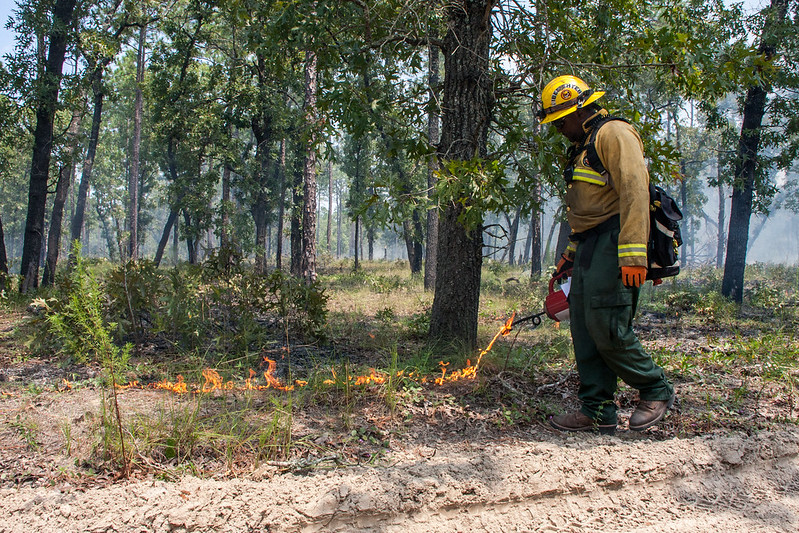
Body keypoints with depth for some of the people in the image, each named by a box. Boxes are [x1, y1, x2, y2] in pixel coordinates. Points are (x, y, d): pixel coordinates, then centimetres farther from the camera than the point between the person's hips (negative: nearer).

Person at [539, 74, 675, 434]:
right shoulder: (582, 149, 25)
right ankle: (598, 412, 10)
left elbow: (634, 191, -19)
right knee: (585, 329, 5)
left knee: (607, 328, -12)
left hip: (613, 243, -10)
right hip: (590, 247, 10)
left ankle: (656, 391, 8)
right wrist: (572, 252, 26)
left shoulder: (614, 134, -7)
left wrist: (632, 253, -27)